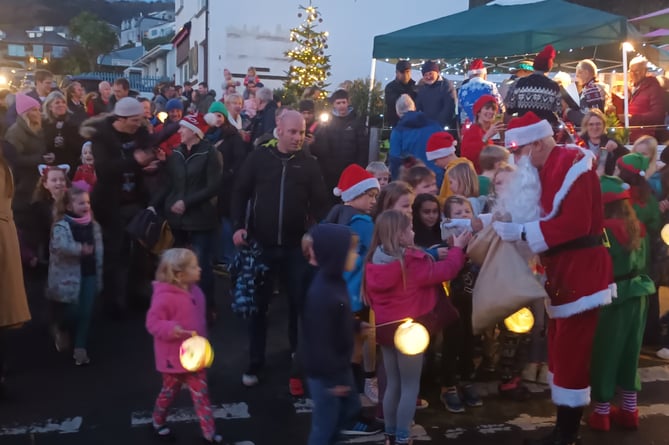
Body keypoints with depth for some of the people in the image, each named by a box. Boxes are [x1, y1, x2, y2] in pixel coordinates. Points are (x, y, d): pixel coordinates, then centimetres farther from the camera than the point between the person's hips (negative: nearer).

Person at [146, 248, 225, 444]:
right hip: (174, 357, -6)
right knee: (170, 391, 16)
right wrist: (170, 329, -39)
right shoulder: (165, 296, -24)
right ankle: (158, 423, 41)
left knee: (201, 393, 6)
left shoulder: (194, 291, 2)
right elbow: (152, 322, -22)